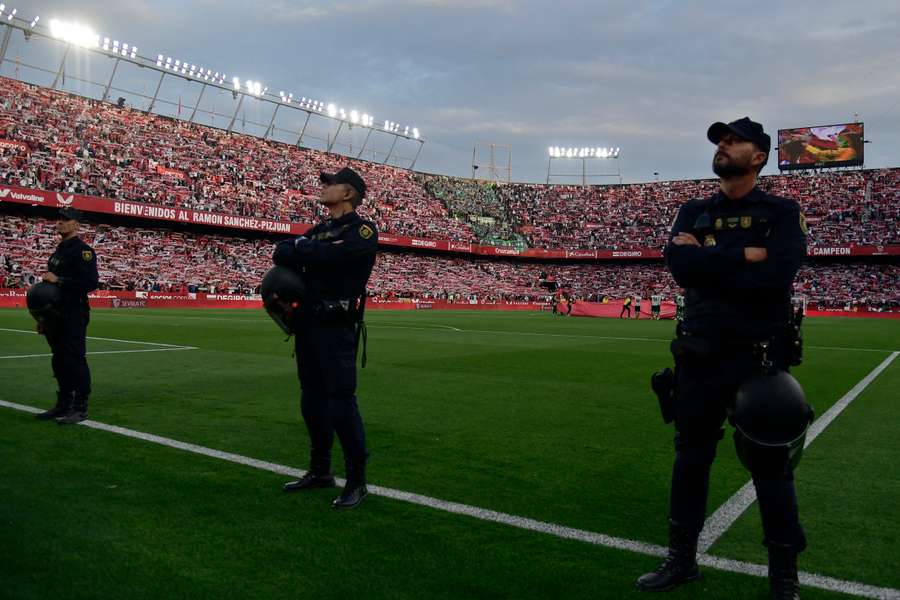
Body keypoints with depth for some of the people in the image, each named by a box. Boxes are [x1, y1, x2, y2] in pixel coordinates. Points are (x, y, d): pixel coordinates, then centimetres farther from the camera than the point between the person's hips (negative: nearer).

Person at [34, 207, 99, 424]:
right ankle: (63, 405, 22)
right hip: (56, 316, 9)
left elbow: (91, 282, -20)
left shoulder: (82, 250, -9)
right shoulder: (58, 251, 19)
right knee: (59, 361, 13)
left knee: (75, 360, -6)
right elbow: (52, 287, 22)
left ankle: (80, 408, 0)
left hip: (74, 316, -9)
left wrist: (58, 280, -20)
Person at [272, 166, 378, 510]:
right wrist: (308, 253, -9)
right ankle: (320, 471, 27)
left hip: (336, 327, -8)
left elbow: (331, 254, -21)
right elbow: (281, 254, 10)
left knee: (342, 401, -9)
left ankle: (357, 483, 1)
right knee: (312, 401, 13)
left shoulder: (363, 231, -6)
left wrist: (301, 249, -3)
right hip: (307, 324, 8)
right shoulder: (319, 230, 19)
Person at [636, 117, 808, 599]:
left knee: (770, 467, 6)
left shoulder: (781, 212, 0)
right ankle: (682, 560, 29)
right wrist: (744, 257, -14)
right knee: (690, 458, 13)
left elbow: (776, 274, -19)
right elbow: (677, 263, -9)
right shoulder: (693, 212, 11)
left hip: (759, 360, -3)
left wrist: (705, 258, -13)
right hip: (699, 358, 4)